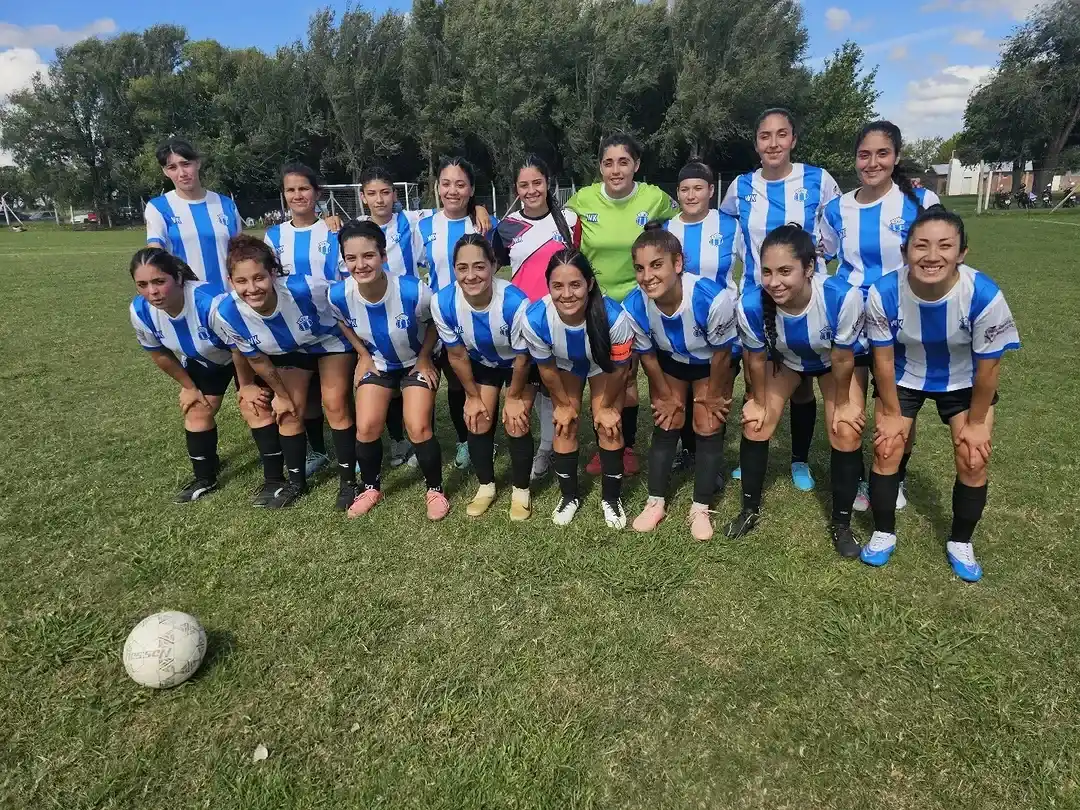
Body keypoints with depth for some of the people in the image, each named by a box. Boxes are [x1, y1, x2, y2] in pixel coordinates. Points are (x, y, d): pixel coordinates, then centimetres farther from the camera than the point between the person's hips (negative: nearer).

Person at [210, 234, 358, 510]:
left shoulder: (306, 288, -41)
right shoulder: (227, 314, -29)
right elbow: (256, 359, -9)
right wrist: (281, 394, 3)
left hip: (331, 340, -3)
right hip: (289, 351, 3)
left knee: (334, 405, -8)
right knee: (289, 411, 4)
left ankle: (348, 480, 7)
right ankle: (296, 480, 24)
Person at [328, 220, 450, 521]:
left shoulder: (413, 291, -34)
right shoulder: (338, 295, -25)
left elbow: (435, 323, -11)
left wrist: (424, 358, -7)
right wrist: (364, 355, 0)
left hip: (416, 362, -3)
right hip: (377, 363, 3)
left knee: (418, 428, -13)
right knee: (366, 427, -7)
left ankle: (435, 490, 11)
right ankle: (371, 488, 20)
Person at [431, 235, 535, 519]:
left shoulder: (515, 302, -40)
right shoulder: (442, 303, -30)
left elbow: (521, 358, -23)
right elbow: (457, 356, -13)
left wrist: (514, 397, -9)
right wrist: (473, 396, -3)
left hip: (520, 365, -3)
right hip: (481, 364, 3)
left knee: (516, 424, -9)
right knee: (478, 422, 0)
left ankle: (521, 491, 14)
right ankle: (486, 486, 24)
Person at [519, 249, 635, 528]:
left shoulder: (615, 317, -43)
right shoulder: (535, 319, -39)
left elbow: (618, 368, -22)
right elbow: (547, 369, -17)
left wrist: (606, 406, -6)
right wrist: (563, 404, -3)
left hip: (603, 366, -1)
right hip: (565, 366, 1)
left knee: (609, 427, -4)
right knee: (564, 426, 2)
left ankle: (611, 497, 19)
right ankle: (569, 495, 25)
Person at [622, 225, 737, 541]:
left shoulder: (713, 298, -41)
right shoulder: (634, 307, -32)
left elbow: (721, 352, -22)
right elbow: (647, 355, -12)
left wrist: (712, 394, -8)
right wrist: (666, 396, -1)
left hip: (711, 365, -2)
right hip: (669, 362, 2)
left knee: (708, 428, -1)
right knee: (665, 425, 3)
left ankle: (700, 509, 13)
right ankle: (656, 502, 18)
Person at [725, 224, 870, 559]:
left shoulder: (843, 297, -42)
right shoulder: (751, 305, -36)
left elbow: (842, 360, -23)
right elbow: (756, 359, -15)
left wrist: (842, 404, -8)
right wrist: (759, 402, -1)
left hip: (841, 358, -1)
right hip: (783, 358, 2)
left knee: (847, 433, -9)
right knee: (755, 425, -3)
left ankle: (841, 524, 13)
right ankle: (750, 510, 19)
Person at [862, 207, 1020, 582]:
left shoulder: (985, 296, -33)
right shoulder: (883, 293, -32)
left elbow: (988, 368, -17)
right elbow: (883, 360, -16)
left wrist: (976, 423, -7)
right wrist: (891, 414, -6)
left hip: (965, 381, 0)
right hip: (903, 376, 0)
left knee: (974, 460, -2)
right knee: (886, 449, -2)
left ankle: (960, 544, 22)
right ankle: (883, 534, 20)